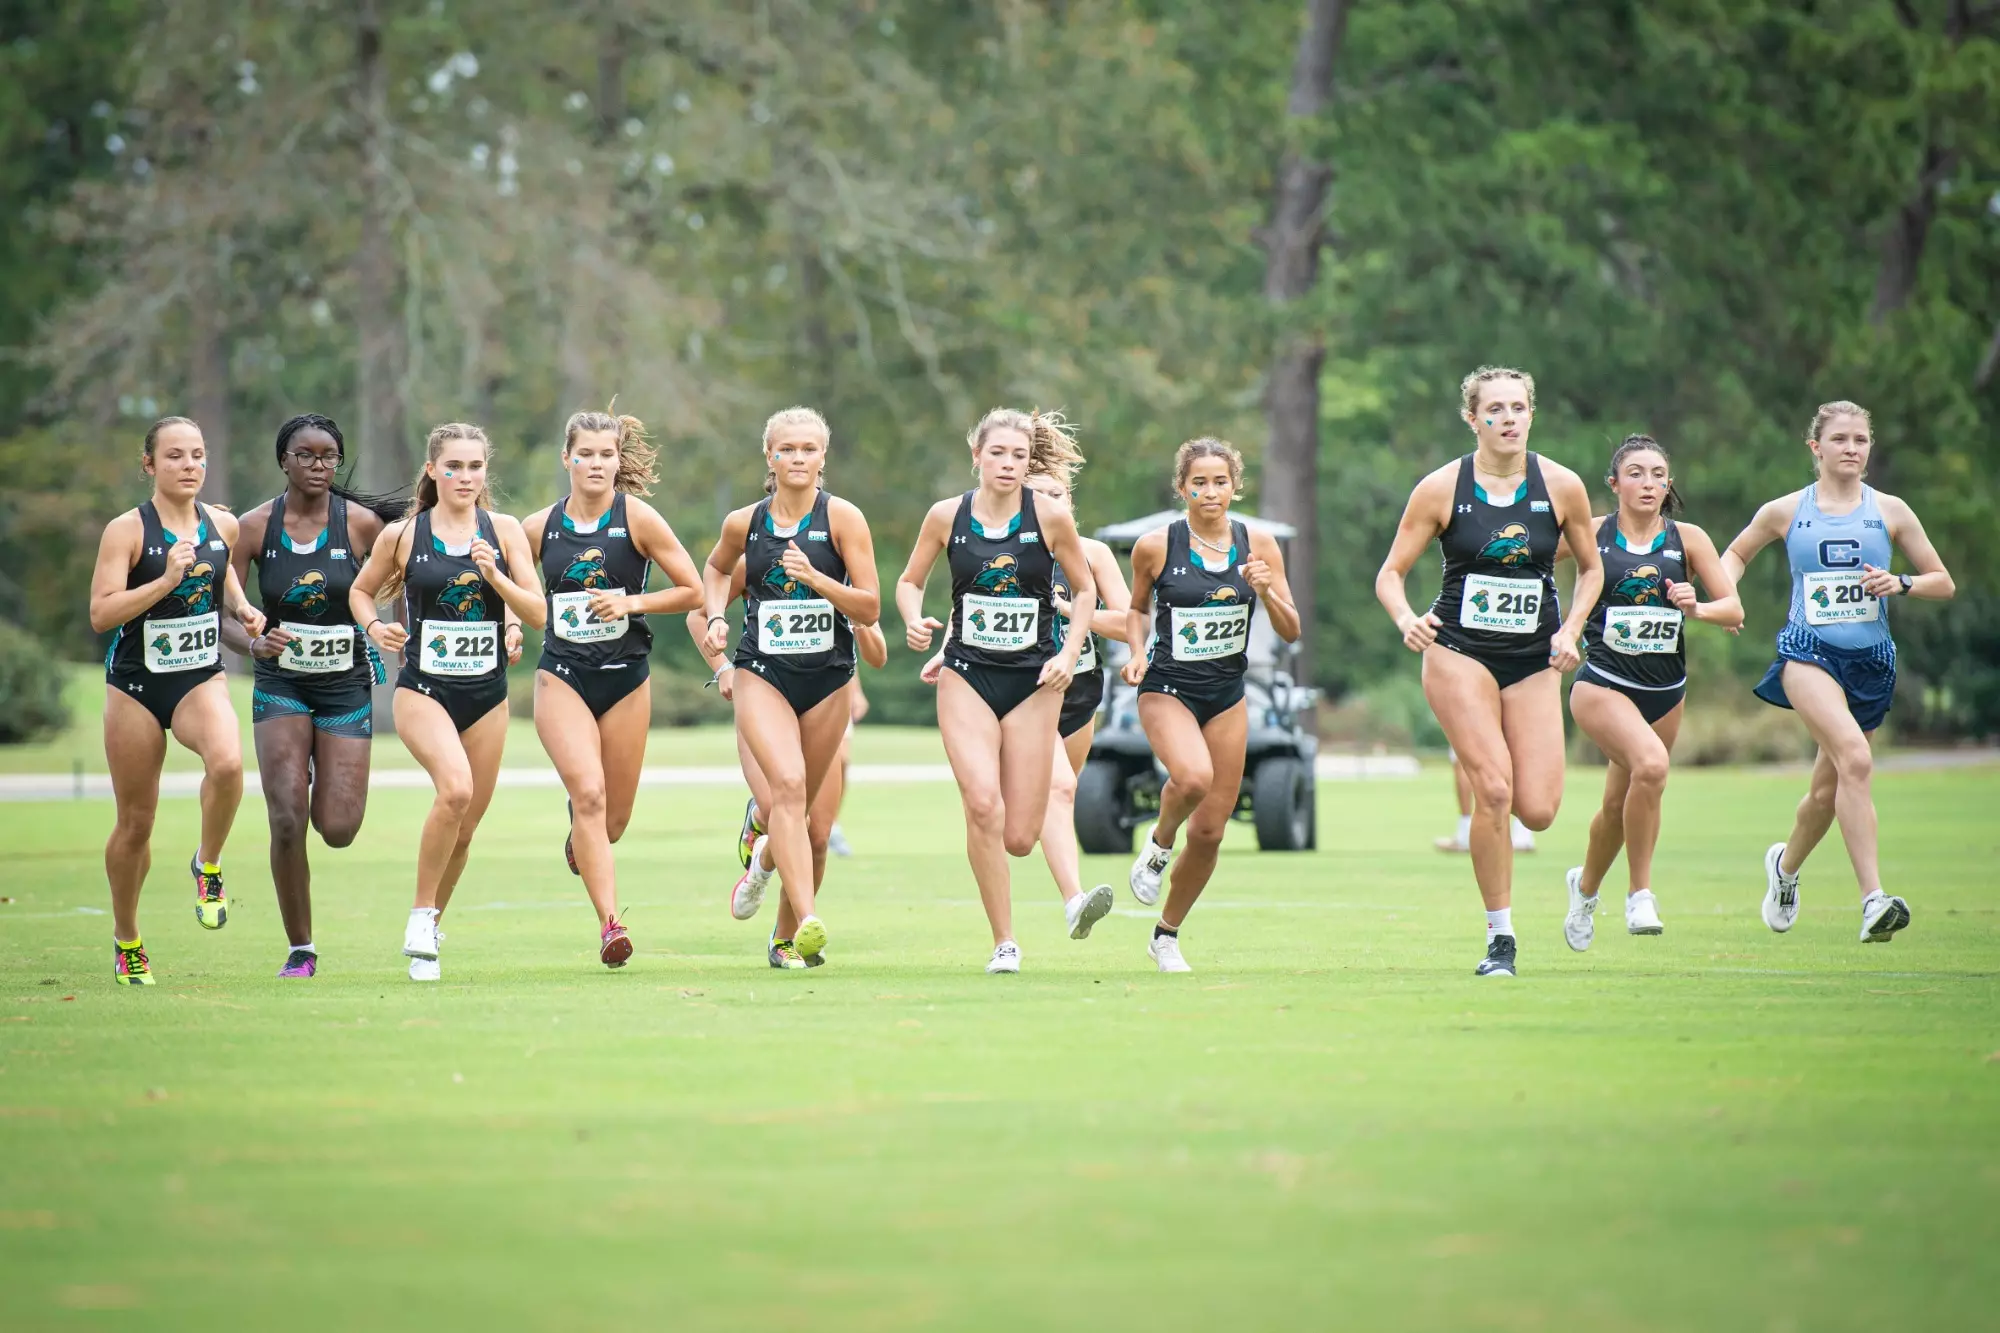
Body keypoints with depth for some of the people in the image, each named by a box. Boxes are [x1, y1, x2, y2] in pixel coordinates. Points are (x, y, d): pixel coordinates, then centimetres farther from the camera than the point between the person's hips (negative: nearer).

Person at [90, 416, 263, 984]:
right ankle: (125, 940, 26)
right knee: (135, 821, 5)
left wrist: (243, 610, 3)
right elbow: (101, 613, -17)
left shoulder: (223, 525, 3)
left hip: (201, 679, 2)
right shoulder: (127, 530, -10)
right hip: (135, 684, -2)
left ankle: (208, 865, -4)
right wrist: (166, 580, -26)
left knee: (227, 762, -31)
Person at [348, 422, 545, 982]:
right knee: (455, 787, -29)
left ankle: (429, 933, 31)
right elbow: (360, 590, 14)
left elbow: (538, 615, 0)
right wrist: (374, 627, -6)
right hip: (423, 689, -3)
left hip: (487, 693, 3)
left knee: (465, 828, 7)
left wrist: (494, 576, -16)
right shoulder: (402, 535, -1)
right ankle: (421, 915, -14)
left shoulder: (504, 531, 2)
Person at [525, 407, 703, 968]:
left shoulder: (637, 517, -4)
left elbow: (692, 590, -2)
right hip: (562, 675, 0)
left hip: (626, 677, 0)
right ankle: (610, 922, -22)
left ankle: (580, 838, 46)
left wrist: (631, 602, -14)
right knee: (589, 791, -21)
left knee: (613, 818, 8)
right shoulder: (538, 528, 2)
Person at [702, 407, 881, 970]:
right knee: (788, 783, -23)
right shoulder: (744, 523, 3)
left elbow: (869, 609, -8)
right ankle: (806, 922, -31)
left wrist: (815, 578, -21)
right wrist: (716, 616, 8)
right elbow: (715, 568, 26)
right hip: (762, 675, 0)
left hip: (828, 677, 1)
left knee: (803, 808, 10)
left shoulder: (842, 518, -5)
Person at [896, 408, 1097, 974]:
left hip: (1034, 682, 0)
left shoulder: (1051, 518, -4)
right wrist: (914, 621, -9)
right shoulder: (947, 516, -2)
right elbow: (909, 580, 11)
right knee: (983, 805, -22)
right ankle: (1004, 943, -10)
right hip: (967, 677, 0)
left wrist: (1069, 653, -6)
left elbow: (1084, 590, 8)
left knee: (1019, 837, -4)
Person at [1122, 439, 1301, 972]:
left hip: (1227, 696, 3)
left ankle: (1167, 935, 25)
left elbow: (1291, 632, 0)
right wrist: (1136, 652, -8)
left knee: (1210, 832, 4)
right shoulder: (1155, 546, -8)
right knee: (1193, 777, -34)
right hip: (1167, 689, -3)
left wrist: (1266, 592, -18)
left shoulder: (1258, 544, -3)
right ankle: (1158, 844, -1)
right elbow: (1136, 608, 10)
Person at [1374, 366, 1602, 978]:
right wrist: (1406, 619, -22)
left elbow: (1591, 567, 12)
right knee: (1494, 790, -19)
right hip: (1459, 652, -2)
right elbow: (1390, 574, -2)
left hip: (1534, 662, 2)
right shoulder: (1441, 488, -6)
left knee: (1537, 810, -10)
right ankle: (1500, 938, -4)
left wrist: (1570, 630, -3)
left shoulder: (1562, 486, -2)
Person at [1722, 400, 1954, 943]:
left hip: (1870, 660, 3)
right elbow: (1736, 553, 24)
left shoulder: (1889, 511, 5)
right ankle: (1874, 899, -35)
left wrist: (1901, 584, -10)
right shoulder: (1785, 512, 5)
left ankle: (1786, 865, 45)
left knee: (1829, 789, 11)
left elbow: (1944, 584, 9)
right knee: (1855, 756, -28)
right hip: (1809, 653, -3)